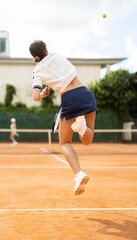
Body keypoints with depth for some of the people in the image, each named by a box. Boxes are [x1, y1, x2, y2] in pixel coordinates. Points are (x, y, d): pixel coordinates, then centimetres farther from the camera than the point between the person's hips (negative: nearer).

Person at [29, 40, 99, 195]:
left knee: (65, 143, 12)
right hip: (86, 93, 3)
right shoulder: (58, 56, 14)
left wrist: (43, 94, 19)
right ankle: (82, 126, -21)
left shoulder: (38, 72, 7)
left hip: (69, 100, -2)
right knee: (87, 141, 17)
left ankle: (79, 174, -14)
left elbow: (36, 97, -3)